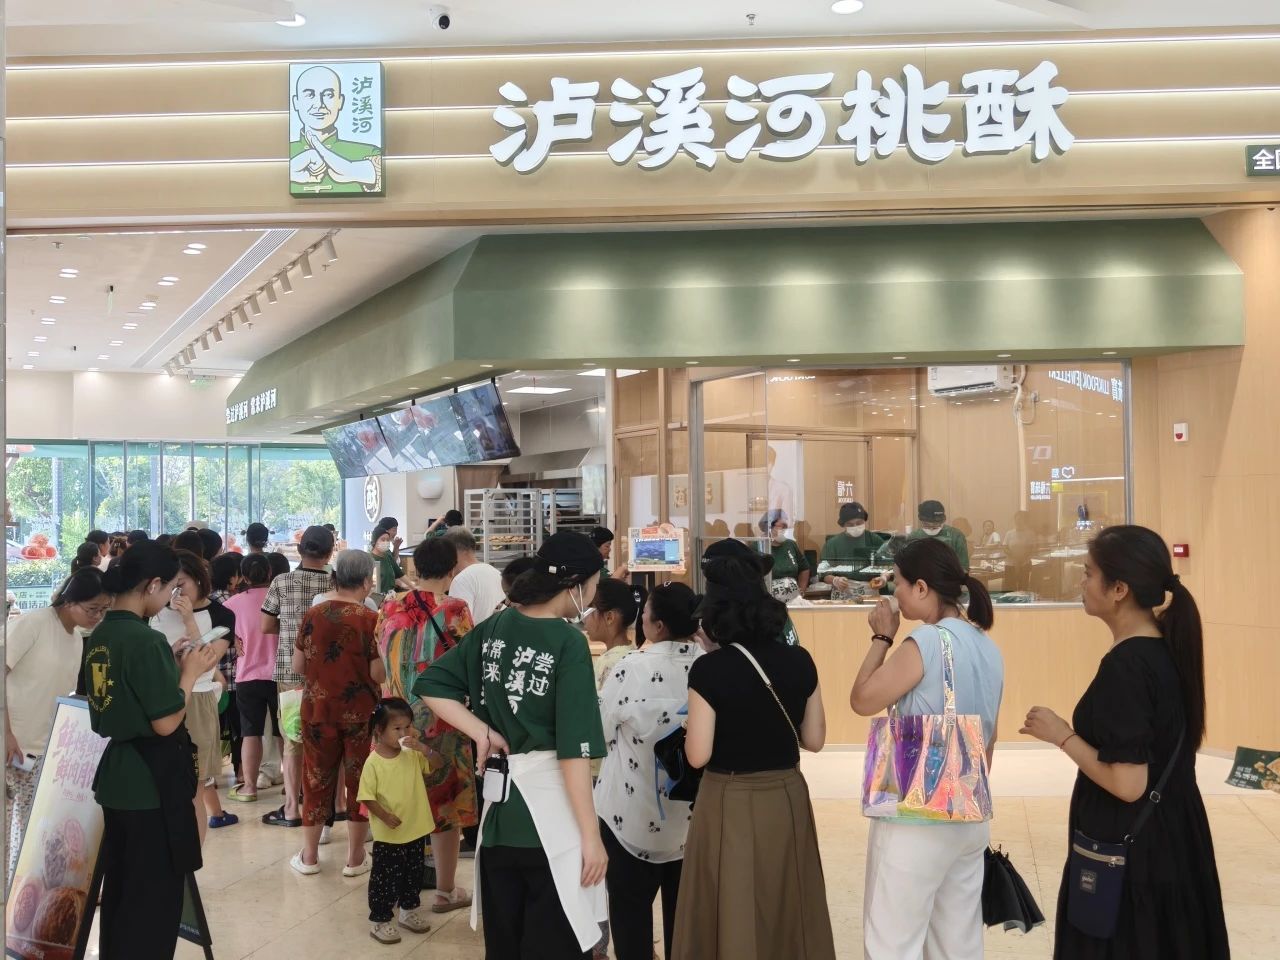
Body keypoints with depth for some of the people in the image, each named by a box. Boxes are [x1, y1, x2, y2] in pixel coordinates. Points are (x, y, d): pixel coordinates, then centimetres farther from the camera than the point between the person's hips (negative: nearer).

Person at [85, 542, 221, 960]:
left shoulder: (99, 637, 6)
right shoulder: (147, 640, -20)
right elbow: (166, 723, -21)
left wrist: (174, 666, 12)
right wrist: (190, 672, -9)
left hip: (116, 777, 9)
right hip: (152, 783, -9)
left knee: (120, 888, 19)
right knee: (156, 895, 3)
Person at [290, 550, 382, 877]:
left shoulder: (313, 615, -1)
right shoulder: (370, 619, -13)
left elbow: (298, 667, 6)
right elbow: (379, 674, -14)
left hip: (318, 709, 3)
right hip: (359, 711, -3)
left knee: (317, 778, 14)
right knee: (359, 781, 9)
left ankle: (309, 856, 22)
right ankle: (355, 858, 16)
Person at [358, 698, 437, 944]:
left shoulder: (413, 754, -2)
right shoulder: (374, 762, -15)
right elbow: (367, 796, -14)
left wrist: (422, 747, -20)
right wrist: (385, 816, -25)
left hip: (416, 831, 5)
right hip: (388, 836, -5)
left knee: (413, 876, 20)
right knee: (385, 879, 5)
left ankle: (409, 911, 38)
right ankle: (380, 921, 19)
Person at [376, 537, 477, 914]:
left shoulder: (390, 607, -1)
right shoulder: (454, 611, -15)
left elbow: (384, 658, 9)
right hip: (442, 720, -4)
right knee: (446, 801, 8)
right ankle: (445, 890, 18)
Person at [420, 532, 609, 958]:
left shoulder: (493, 628, 4)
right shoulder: (569, 643, -15)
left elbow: (430, 684, 6)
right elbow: (574, 750, -17)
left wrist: (483, 734, 0)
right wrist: (592, 835, -12)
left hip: (499, 808, 6)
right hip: (551, 813, -6)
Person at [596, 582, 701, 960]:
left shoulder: (630, 671, -22)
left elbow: (600, 732, -8)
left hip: (636, 811, -4)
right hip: (693, 809, 4)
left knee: (631, 905, 13)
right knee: (684, 905, 18)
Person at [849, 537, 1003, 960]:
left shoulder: (926, 643, -18)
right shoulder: (988, 647, 7)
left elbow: (862, 700, -10)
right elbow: (989, 736, 14)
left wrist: (881, 638, -1)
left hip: (916, 819, -8)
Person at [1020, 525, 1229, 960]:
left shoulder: (1125, 666, -23)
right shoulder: (1168, 649, 3)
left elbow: (1127, 784, -25)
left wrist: (1062, 735, -15)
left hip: (1129, 853, -9)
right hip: (1173, 842, 9)